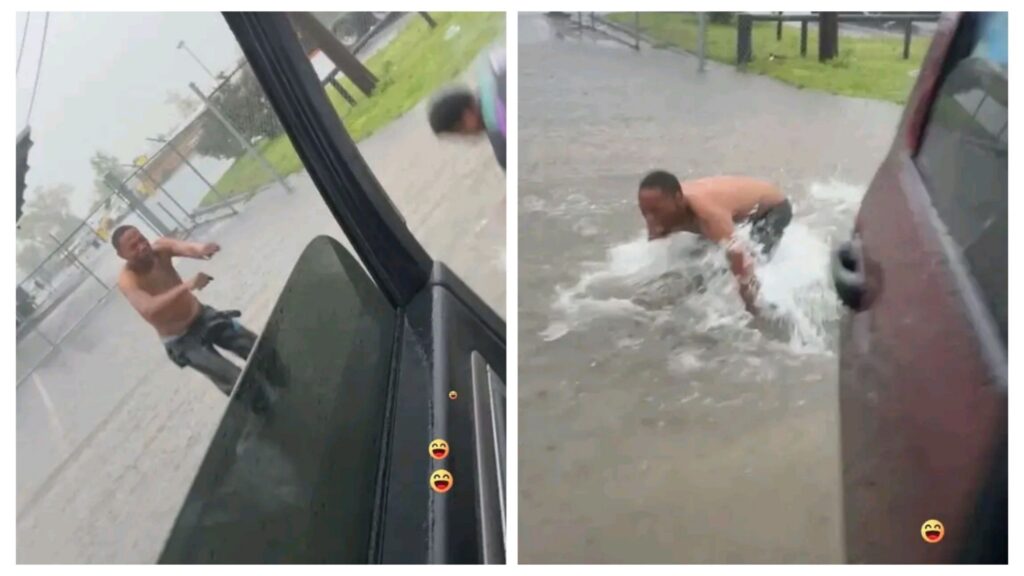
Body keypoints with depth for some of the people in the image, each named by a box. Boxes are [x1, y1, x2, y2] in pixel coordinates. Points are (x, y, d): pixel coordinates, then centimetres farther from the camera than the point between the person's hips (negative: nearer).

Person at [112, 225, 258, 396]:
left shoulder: (160, 249, -11)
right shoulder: (127, 280, -24)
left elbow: (184, 247, -34)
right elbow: (148, 309, -44)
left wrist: (200, 248, -58)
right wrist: (186, 286, -56)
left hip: (203, 315, 5)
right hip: (181, 340, -5)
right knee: (236, 381, -13)